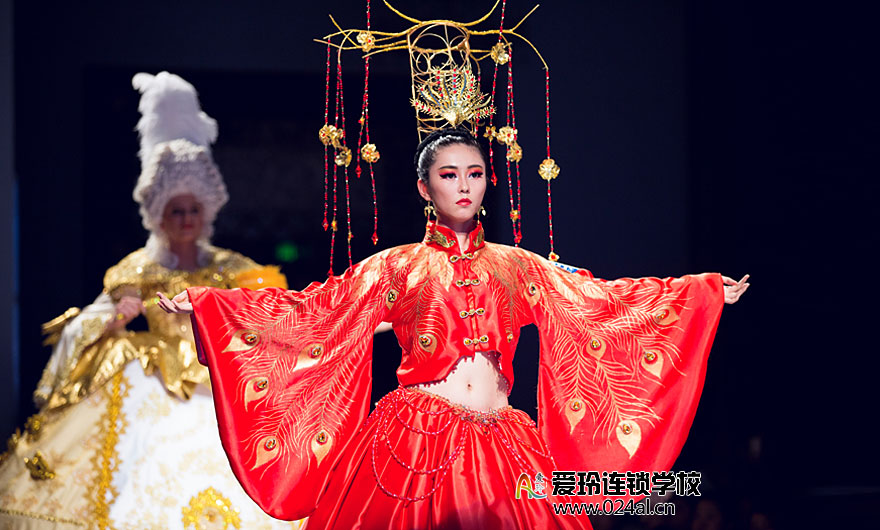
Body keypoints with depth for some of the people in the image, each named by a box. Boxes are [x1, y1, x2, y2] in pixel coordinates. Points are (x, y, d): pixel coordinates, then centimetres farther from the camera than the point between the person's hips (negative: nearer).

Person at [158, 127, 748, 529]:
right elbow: (309, 310, 4)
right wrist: (203, 300, -4)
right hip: (415, 437, -2)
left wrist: (707, 290, 16)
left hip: (499, 441, 2)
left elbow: (602, 300, 16)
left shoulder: (516, 266, 14)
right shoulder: (395, 267, 8)